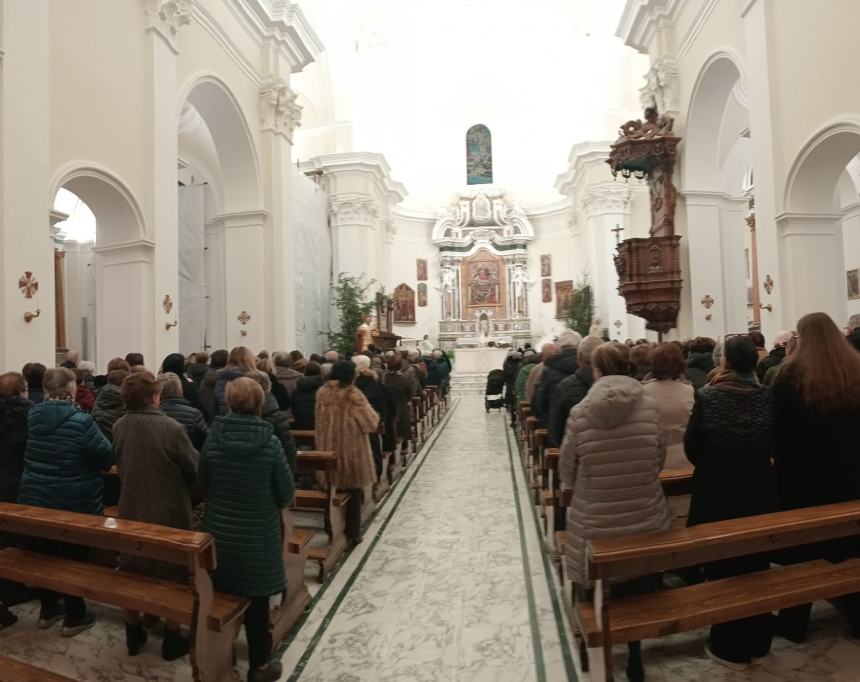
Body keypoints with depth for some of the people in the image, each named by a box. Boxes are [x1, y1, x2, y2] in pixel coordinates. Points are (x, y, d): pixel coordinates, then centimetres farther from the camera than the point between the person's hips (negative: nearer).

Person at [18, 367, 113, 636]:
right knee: (74, 556, 9)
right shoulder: (81, 420, -22)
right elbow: (107, 456, -17)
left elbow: (32, 456, 14)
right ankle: (74, 617, 21)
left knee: (45, 554, 20)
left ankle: (47, 610, 36)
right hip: (74, 502, -6)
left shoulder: (32, 416, -3)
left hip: (36, 498, 6)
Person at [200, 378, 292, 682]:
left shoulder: (213, 438, -12)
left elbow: (202, 484, 2)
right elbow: (286, 494, -10)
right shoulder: (270, 442, -18)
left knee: (220, 595, 23)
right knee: (257, 601, 14)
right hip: (258, 535, -2)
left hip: (219, 532, 3)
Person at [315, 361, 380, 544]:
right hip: (351, 449, -4)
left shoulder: (322, 393, -3)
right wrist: (372, 413, 5)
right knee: (354, 493, 12)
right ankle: (353, 533, 21)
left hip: (328, 449, 4)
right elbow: (371, 423, -13)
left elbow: (319, 422, 8)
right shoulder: (353, 394, -17)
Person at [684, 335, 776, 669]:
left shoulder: (708, 396, -15)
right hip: (759, 489, 4)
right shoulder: (767, 397, -6)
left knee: (723, 566, 11)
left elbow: (690, 446, -8)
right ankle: (758, 642, 35)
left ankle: (730, 647, 25)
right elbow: (774, 444, 4)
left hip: (717, 490, -3)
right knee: (757, 563, 19)